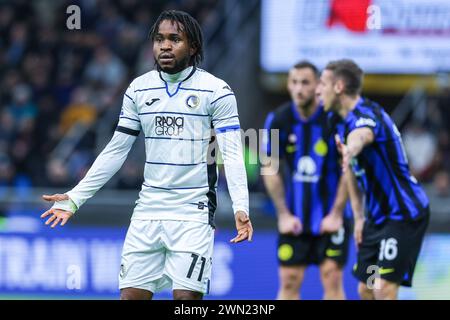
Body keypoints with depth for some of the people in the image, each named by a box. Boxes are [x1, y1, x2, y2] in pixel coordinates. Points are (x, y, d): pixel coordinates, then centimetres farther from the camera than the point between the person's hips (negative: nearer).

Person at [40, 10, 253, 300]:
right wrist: (75, 198, 6)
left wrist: (240, 207, -23)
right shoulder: (138, 89, 7)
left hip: (193, 211, -4)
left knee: (186, 296, -13)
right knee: (131, 294, 0)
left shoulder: (216, 91, -5)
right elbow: (116, 151, 12)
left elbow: (232, 154, -8)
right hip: (148, 208, 4)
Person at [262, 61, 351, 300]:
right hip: (294, 219, 2)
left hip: (330, 216, -2)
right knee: (289, 282, 1)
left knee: (332, 279, -7)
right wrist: (283, 214, -1)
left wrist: (336, 214, -9)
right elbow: (270, 170, 2)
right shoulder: (278, 120, -4)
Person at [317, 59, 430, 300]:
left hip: (404, 214, -10)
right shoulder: (349, 119, 9)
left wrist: (349, 151, -72)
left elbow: (362, 135, -48)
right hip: (379, 217, 10)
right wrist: (359, 217, 15)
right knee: (366, 289, 10)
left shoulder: (366, 115, -21)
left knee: (384, 289, -18)